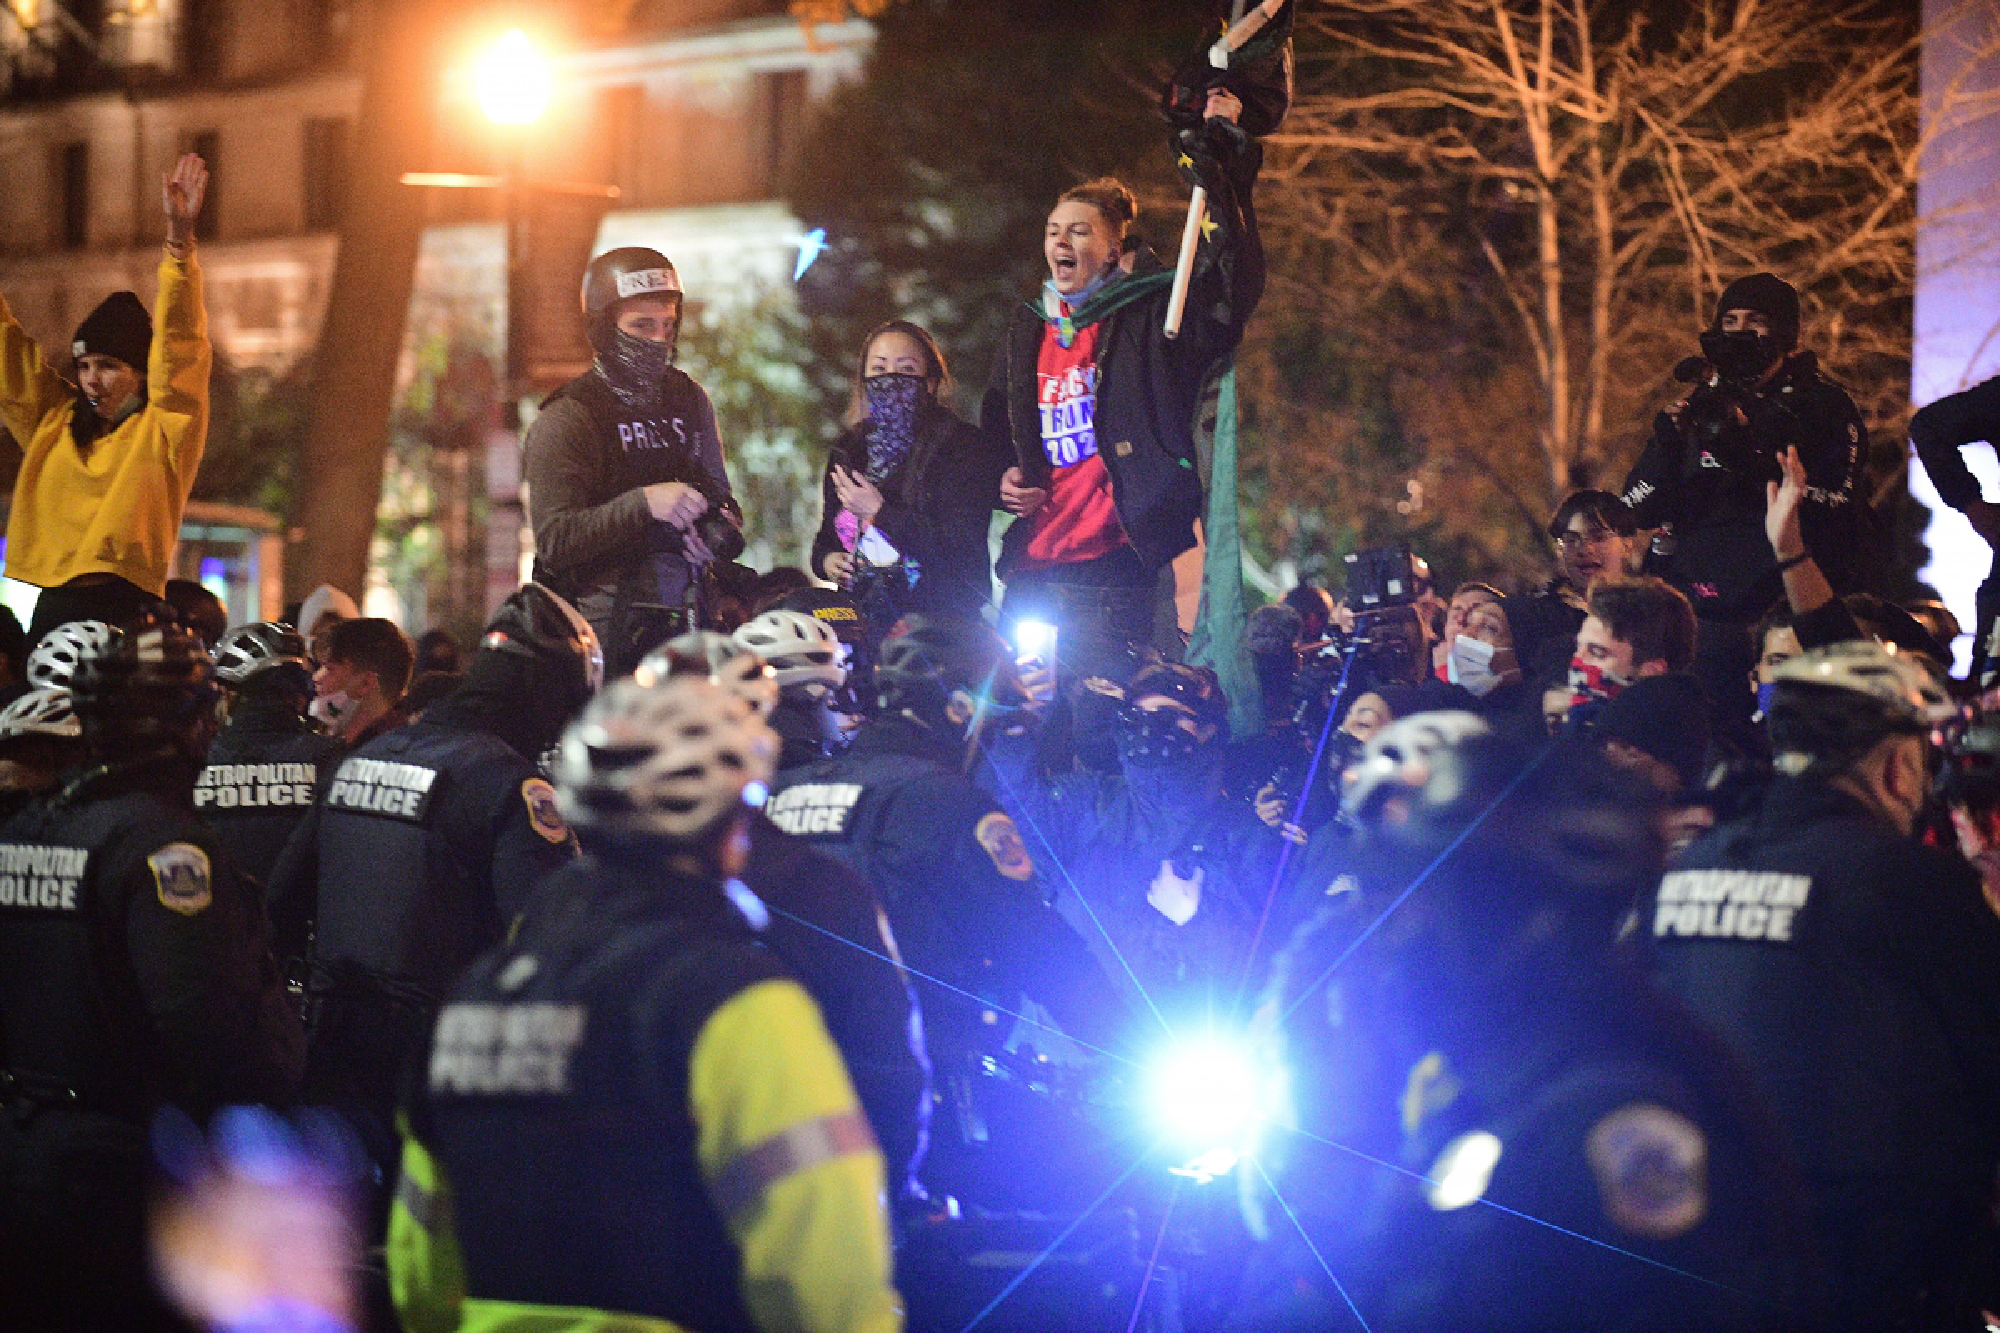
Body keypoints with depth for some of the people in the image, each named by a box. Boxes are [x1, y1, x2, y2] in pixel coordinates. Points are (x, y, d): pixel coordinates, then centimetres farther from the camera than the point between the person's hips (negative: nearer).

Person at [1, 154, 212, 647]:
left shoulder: (164, 429, 2)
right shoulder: (55, 421, 18)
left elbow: (179, 343, -9)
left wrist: (179, 239, -20)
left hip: (126, 609, -5)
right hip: (52, 609, 5)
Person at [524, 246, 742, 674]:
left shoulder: (689, 399, 16)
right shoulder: (566, 419, -4)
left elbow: (719, 493, 28)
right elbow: (554, 539, -13)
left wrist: (723, 533, 4)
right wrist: (643, 503, -22)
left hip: (685, 619, 5)